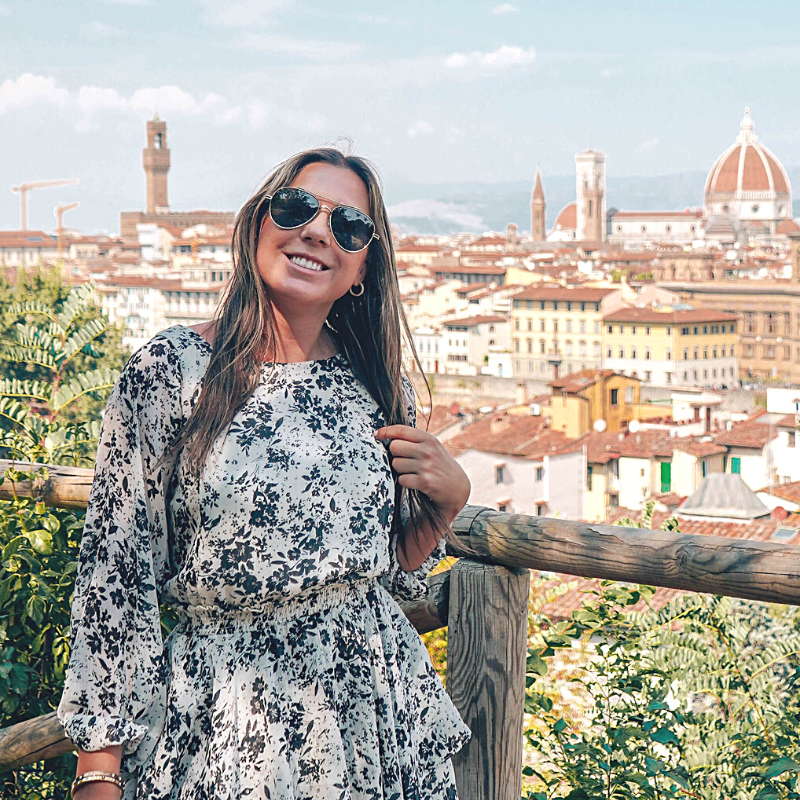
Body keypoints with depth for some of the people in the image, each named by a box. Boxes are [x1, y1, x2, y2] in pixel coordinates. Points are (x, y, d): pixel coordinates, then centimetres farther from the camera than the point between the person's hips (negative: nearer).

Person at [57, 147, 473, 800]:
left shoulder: (381, 386, 4)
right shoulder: (170, 371, -9)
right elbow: (114, 572, -8)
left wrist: (449, 495, -6)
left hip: (378, 707, 4)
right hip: (225, 721, -4)